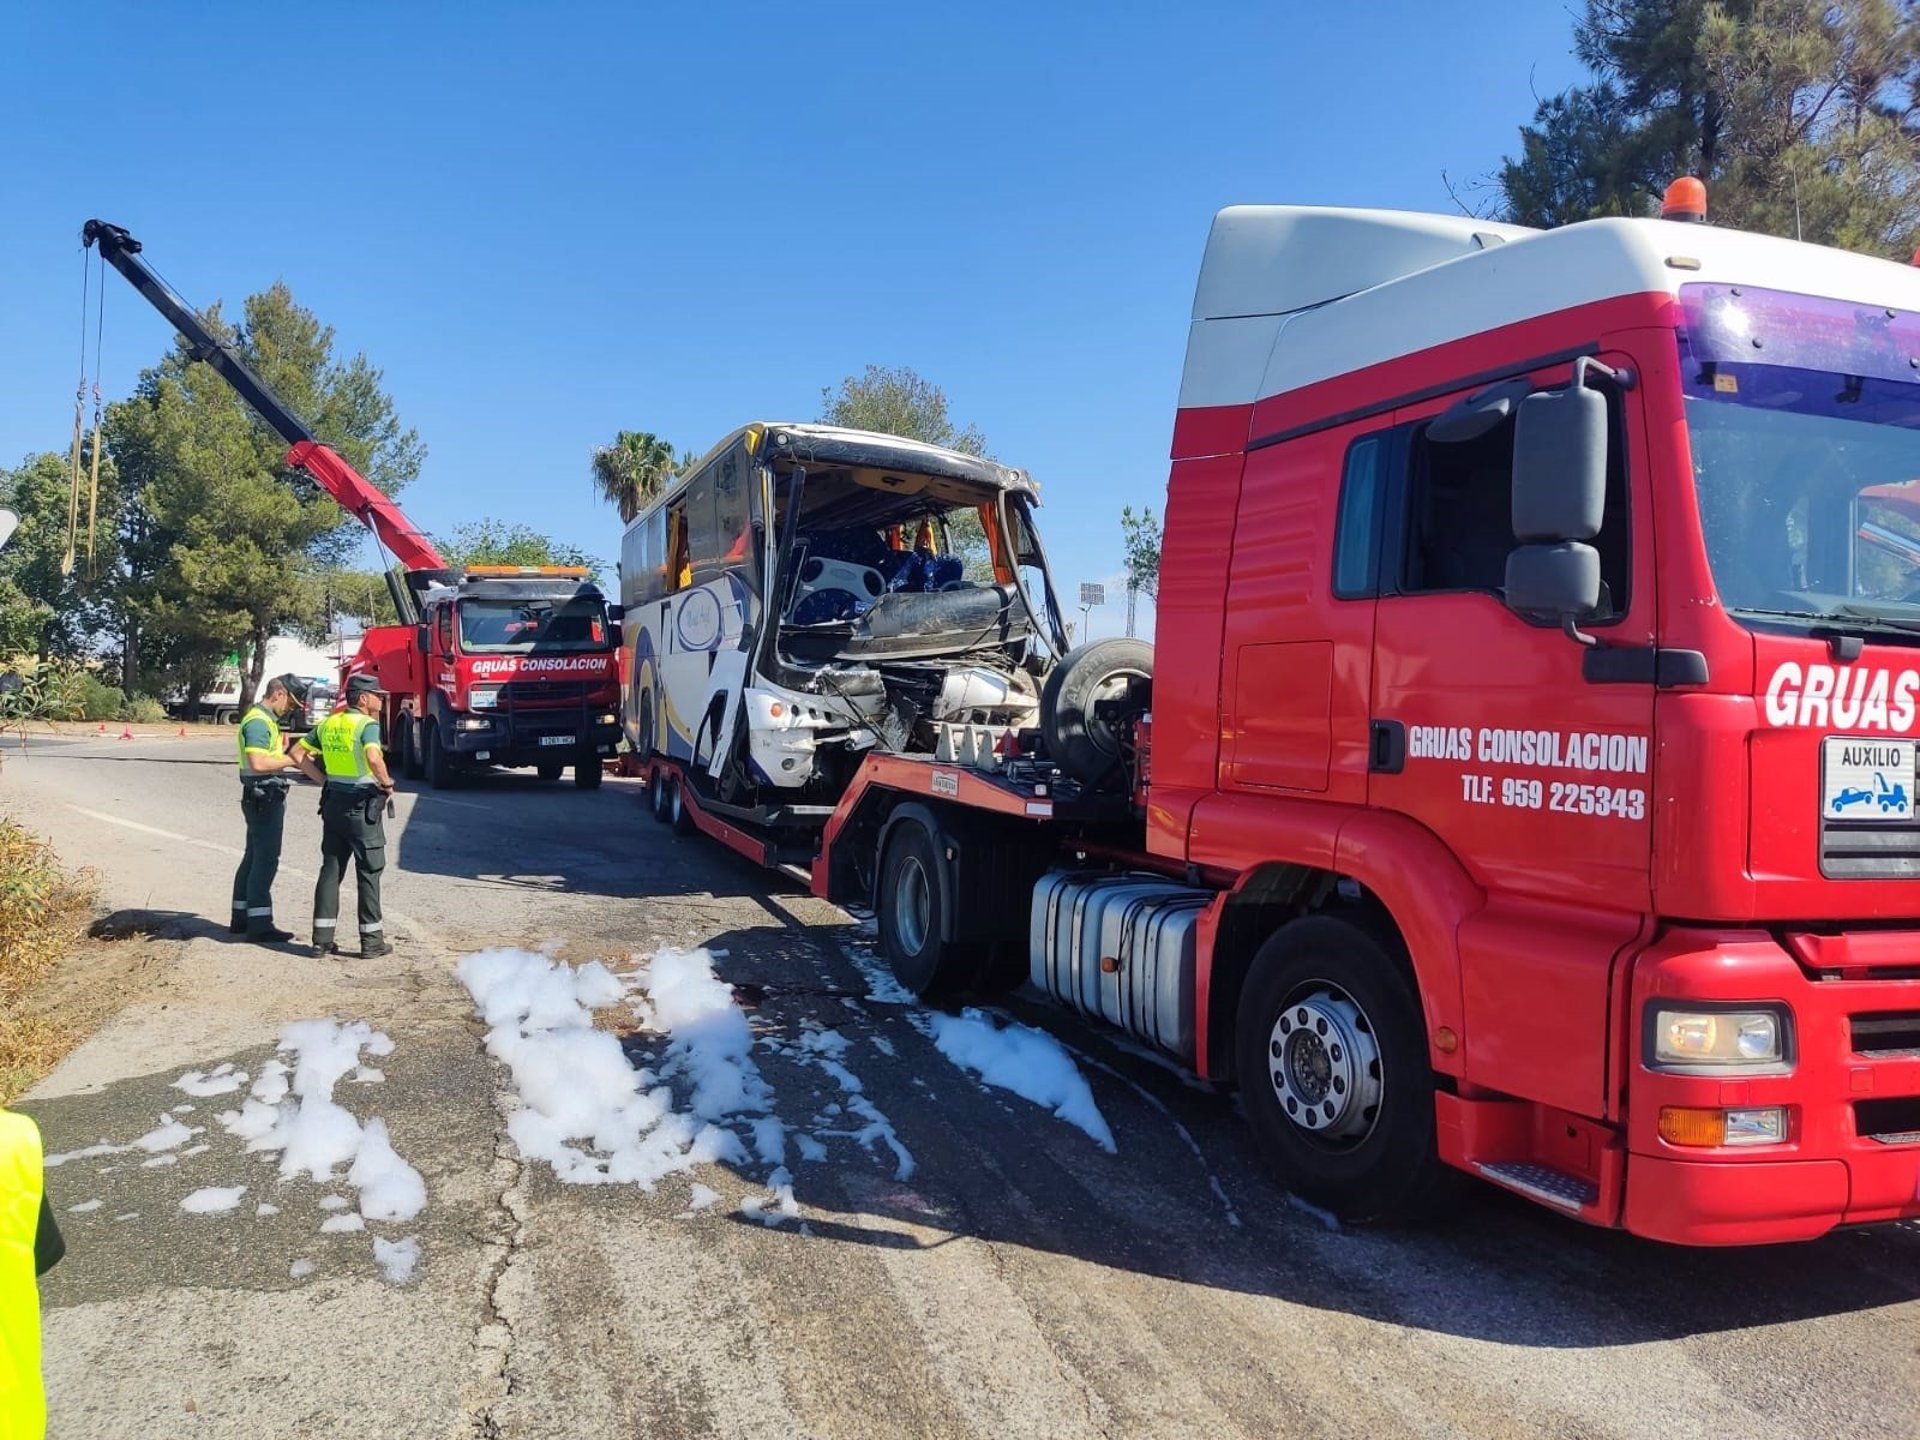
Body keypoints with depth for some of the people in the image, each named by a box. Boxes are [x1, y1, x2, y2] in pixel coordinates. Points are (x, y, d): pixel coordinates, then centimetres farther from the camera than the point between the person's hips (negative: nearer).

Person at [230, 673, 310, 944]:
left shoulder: (266, 719, 16)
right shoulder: (258, 721, -17)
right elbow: (258, 763, -26)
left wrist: (286, 753, 6)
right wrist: (290, 760, -16)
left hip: (264, 799, 11)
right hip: (263, 797, -11)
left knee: (254, 858, 16)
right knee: (266, 860, -7)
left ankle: (241, 918, 24)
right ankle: (259, 924, -3)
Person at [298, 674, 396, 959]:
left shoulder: (327, 724, 10)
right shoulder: (367, 724, -13)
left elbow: (300, 753, 14)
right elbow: (373, 758, -31)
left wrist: (324, 780, 14)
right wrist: (387, 784, -15)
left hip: (333, 803, 7)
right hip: (362, 804, -7)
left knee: (331, 869, 11)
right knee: (369, 872, 1)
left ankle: (322, 938, 12)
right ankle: (371, 941, 5)